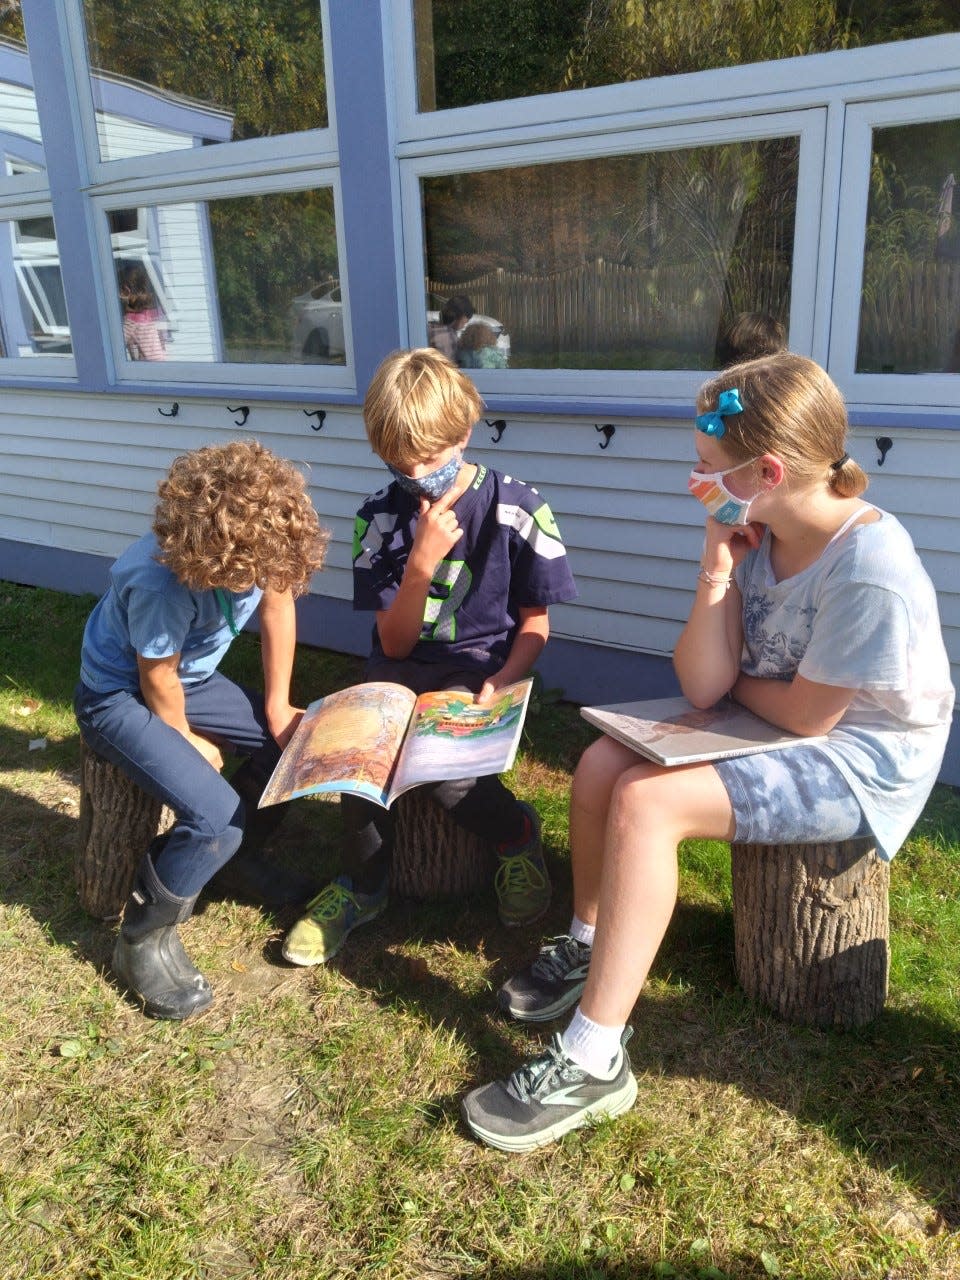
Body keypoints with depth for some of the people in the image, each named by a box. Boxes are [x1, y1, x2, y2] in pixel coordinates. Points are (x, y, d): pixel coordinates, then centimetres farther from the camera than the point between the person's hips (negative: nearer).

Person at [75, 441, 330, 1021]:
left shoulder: (251, 545, -21)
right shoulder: (160, 581, -37)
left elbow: (277, 605, -3)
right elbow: (157, 680, -22)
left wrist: (278, 708, -1)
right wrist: (189, 741, -4)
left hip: (192, 678, 7)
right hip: (120, 700, -7)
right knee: (216, 815, -23)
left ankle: (239, 854, 21)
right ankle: (144, 943, 1)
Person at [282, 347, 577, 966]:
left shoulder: (517, 509, -7)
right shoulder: (381, 518, -1)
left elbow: (535, 624, 0)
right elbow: (394, 643, -3)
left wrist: (500, 682, -20)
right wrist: (421, 563, -20)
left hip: (480, 667, -3)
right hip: (404, 667, 3)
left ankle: (518, 833, 4)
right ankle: (363, 886, 0)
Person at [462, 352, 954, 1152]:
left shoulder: (871, 566, -27)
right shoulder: (757, 534, -3)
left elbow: (805, 715, -20)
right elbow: (705, 689, -8)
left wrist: (730, 679, -2)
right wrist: (716, 577, -20)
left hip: (856, 764, -8)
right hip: (785, 731, 8)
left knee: (646, 802, -25)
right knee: (603, 762, -5)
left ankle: (593, 1064, -17)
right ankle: (589, 946, 17)